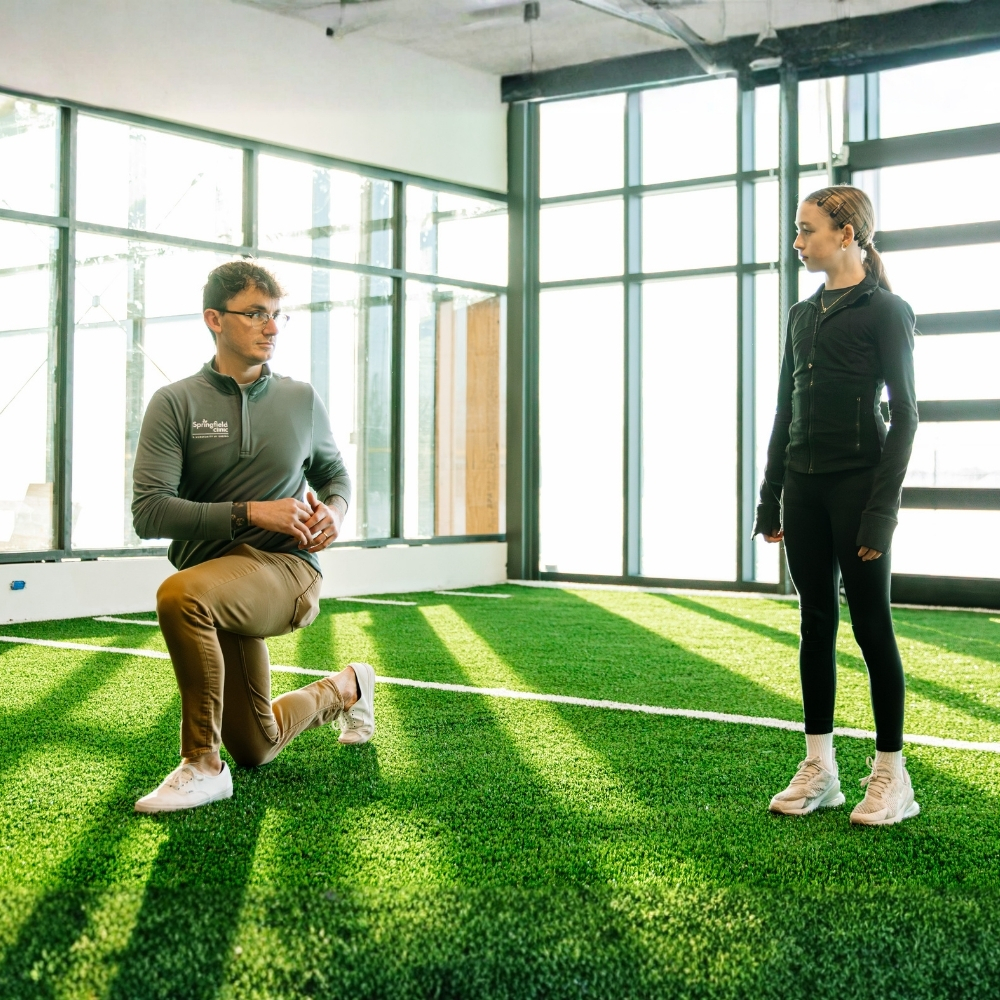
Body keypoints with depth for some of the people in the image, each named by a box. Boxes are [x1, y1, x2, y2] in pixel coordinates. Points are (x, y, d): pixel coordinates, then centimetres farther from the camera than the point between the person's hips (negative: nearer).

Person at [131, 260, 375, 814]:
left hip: (287, 567, -2)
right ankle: (345, 688, 42)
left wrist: (334, 509, -2)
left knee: (181, 594, -36)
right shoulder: (175, 403, -3)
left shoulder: (301, 398, 5)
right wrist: (251, 512, -20)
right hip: (214, 586, 2)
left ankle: (203, 765, -22)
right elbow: (148, 511, -12)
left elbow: (335, 472, 22)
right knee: (254, 751, 13)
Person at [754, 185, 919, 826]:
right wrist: (770, 498, 12)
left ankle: (891, 774, 8)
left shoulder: (885, 310, -6)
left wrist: (882, 510, -16)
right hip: (803, 484, 7)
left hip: (857, 480, -7)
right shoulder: (803, 315, 14)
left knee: (871, 623, -1)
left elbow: (905, 415, -10)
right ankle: (819, 768, 15)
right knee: (816, 622, 8)